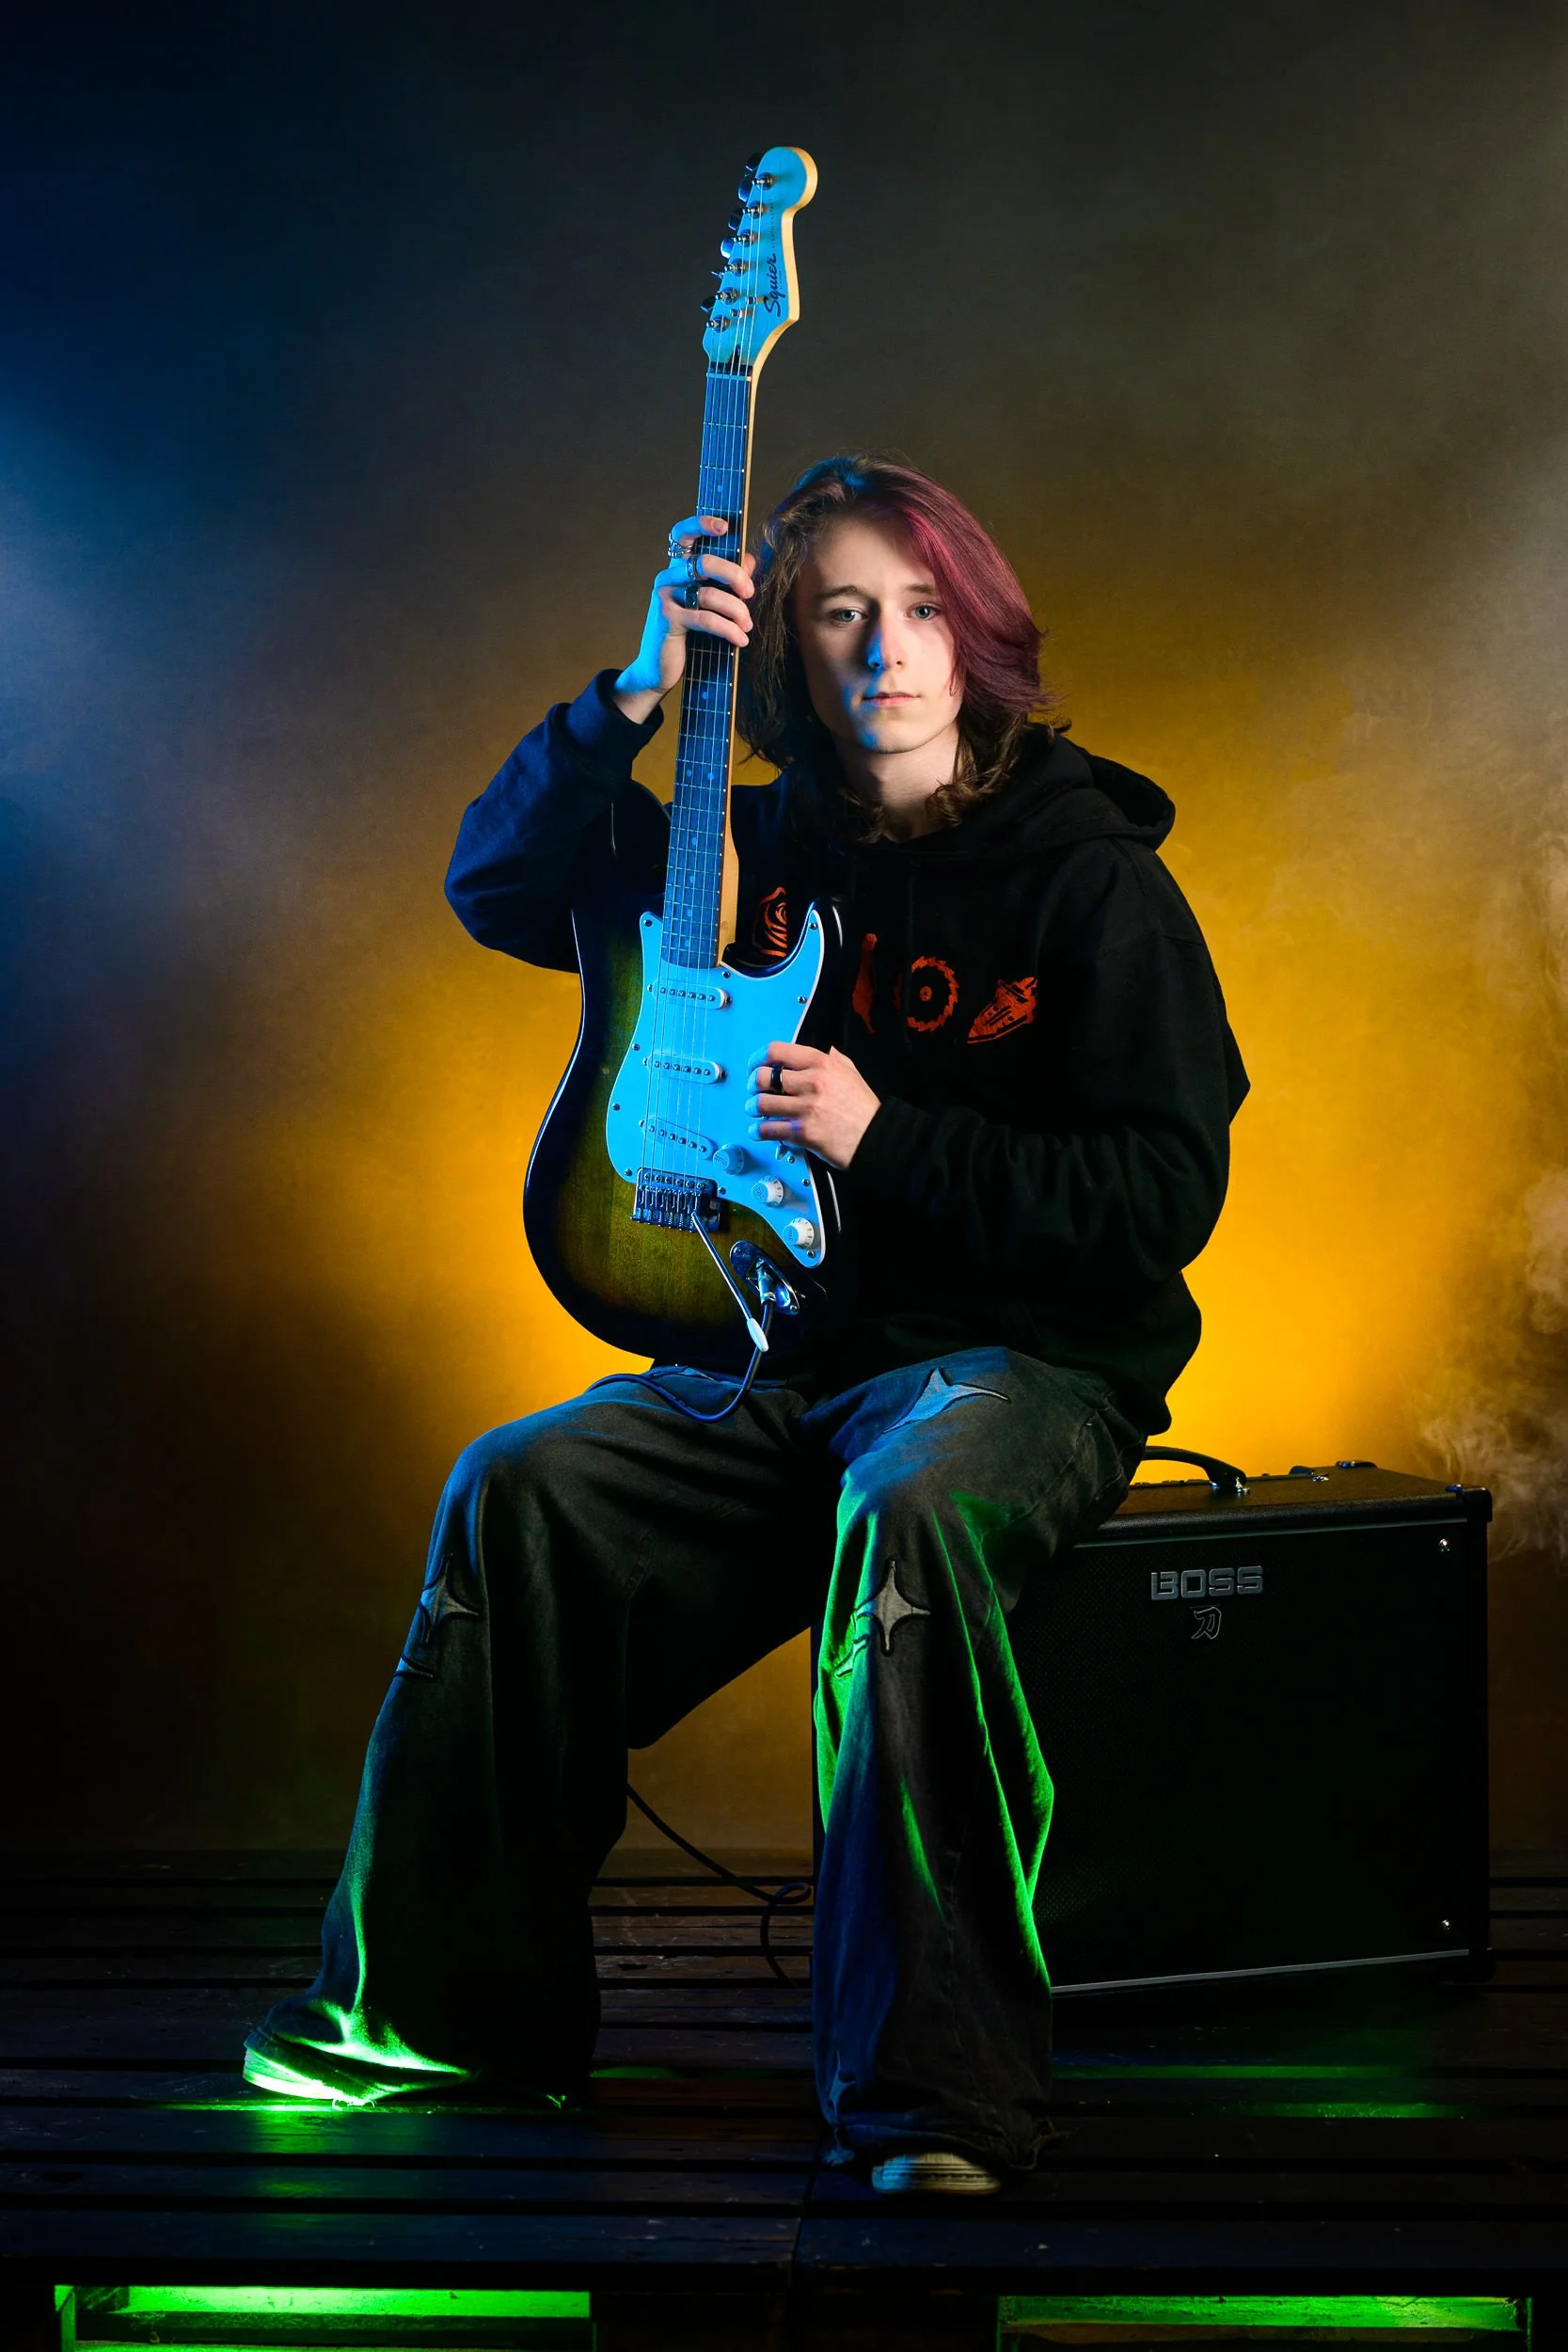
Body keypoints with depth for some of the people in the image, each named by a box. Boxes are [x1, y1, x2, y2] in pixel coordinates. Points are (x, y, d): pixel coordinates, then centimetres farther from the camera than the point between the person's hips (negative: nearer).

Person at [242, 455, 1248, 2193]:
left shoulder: (1093, 878, -6)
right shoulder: (769, 848, 11)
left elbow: (1165, 1197, -11)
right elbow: (496, 883, 6)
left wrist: (883, 1137, -19)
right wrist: (635, 699, -8)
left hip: (1035, 1358, -5)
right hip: (791, 1347, 6)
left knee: (906, 1515, -38)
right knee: (522, 1491, -14)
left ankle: (932, 2093, -36)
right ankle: (450, 2008, 2)